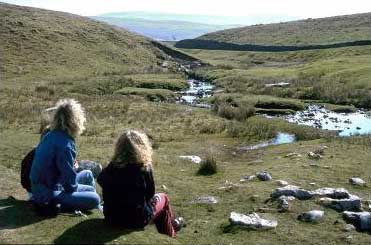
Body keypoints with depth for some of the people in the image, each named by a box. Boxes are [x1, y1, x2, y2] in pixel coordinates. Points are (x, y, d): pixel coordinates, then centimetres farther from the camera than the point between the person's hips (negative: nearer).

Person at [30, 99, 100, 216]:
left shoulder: (49, 135, 0)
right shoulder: (65, 145, -26)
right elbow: (70, 184, -21)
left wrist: (72, 165, 1)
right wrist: (73, 188, -1)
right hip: (49, 196, -9)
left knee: (87, 174, 17)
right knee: (94, 199, -15)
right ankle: (53, 205, -4)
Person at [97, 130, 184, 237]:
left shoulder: (110, 168, -7)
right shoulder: (144, 168, -19)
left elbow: (100, 180, 14)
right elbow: (150, 194, -5)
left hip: (111, 218, 5)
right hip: (136, 220, -5)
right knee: (163, 198, 22)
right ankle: (169, 236, 41)